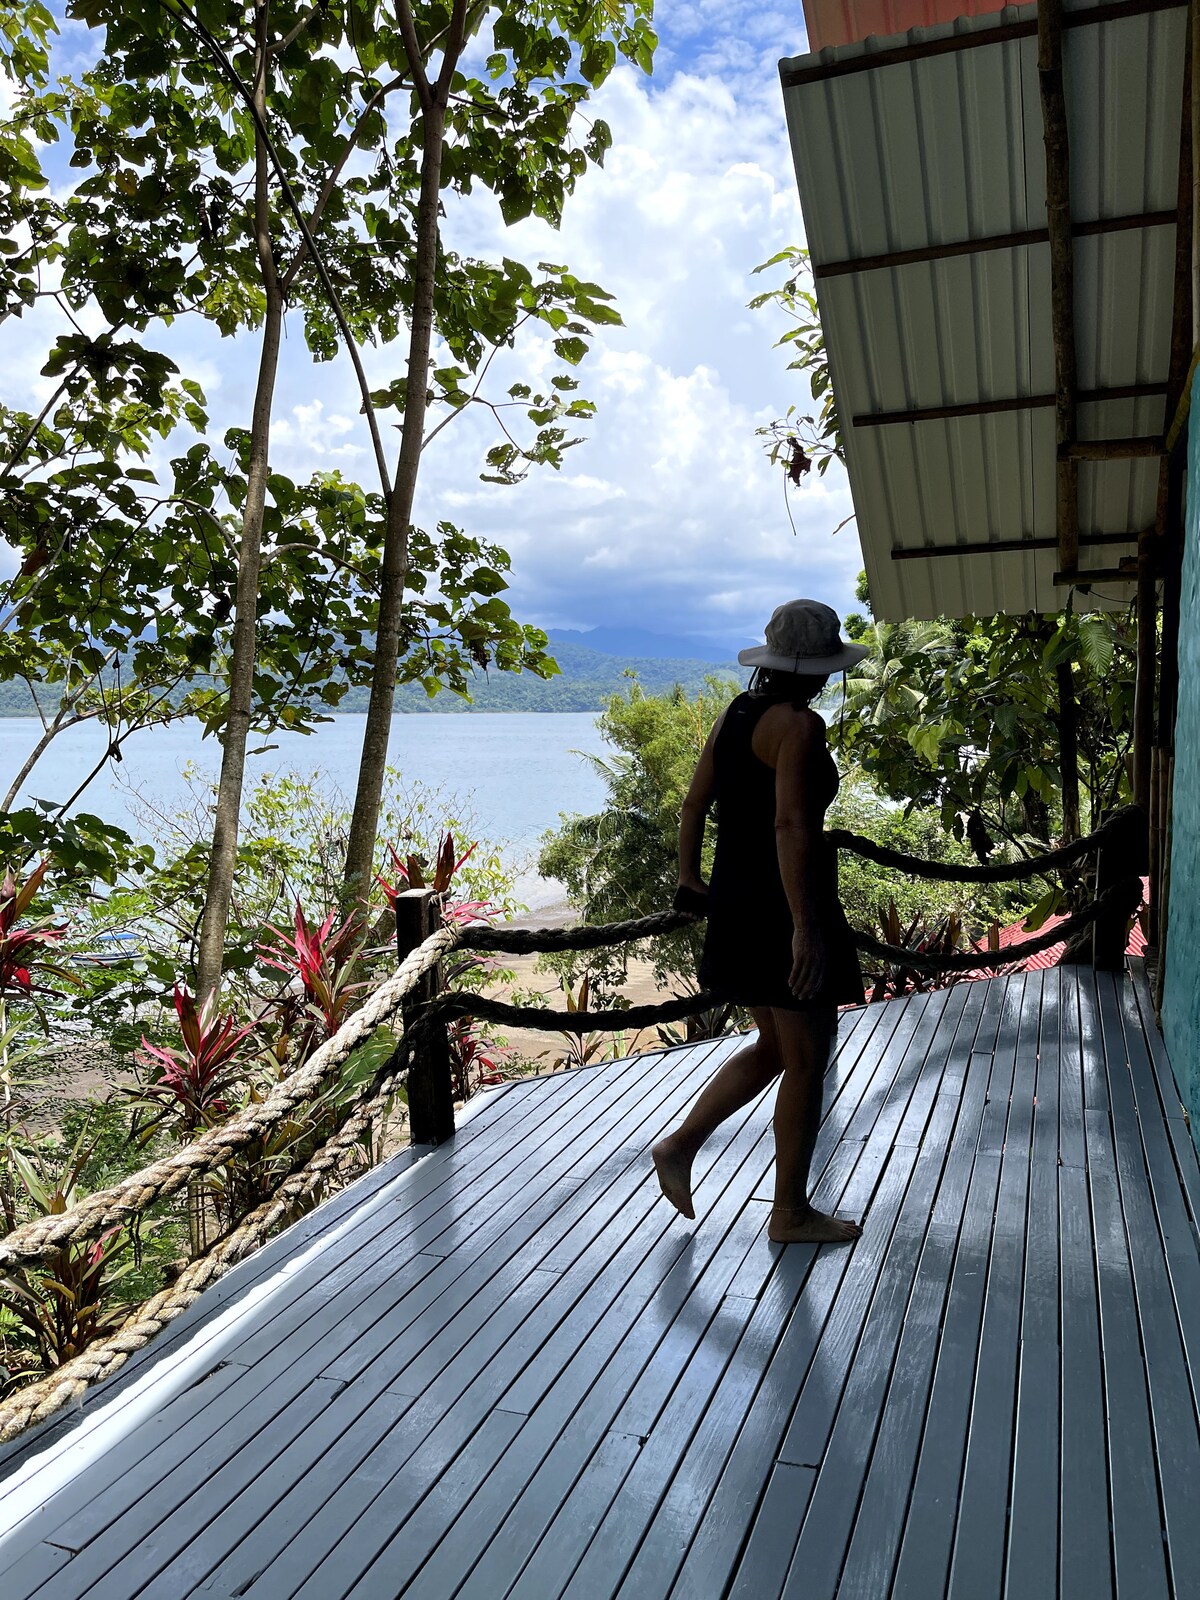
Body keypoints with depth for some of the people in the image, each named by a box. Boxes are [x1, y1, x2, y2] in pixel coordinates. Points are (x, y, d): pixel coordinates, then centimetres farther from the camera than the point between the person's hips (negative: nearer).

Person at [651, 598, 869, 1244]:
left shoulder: (733, 713, 9)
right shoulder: (799, 725, -16)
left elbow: (694, 803, 14)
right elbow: (791, 825, -25)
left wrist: (689, 879, 23)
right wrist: (805, 926, -26)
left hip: (734, 897, 9)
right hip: (784, 904, -9)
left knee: (773, 1047, 22)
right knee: (807, 1058, 7)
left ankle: (680, 1143, 20)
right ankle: (791, 1212, 20)